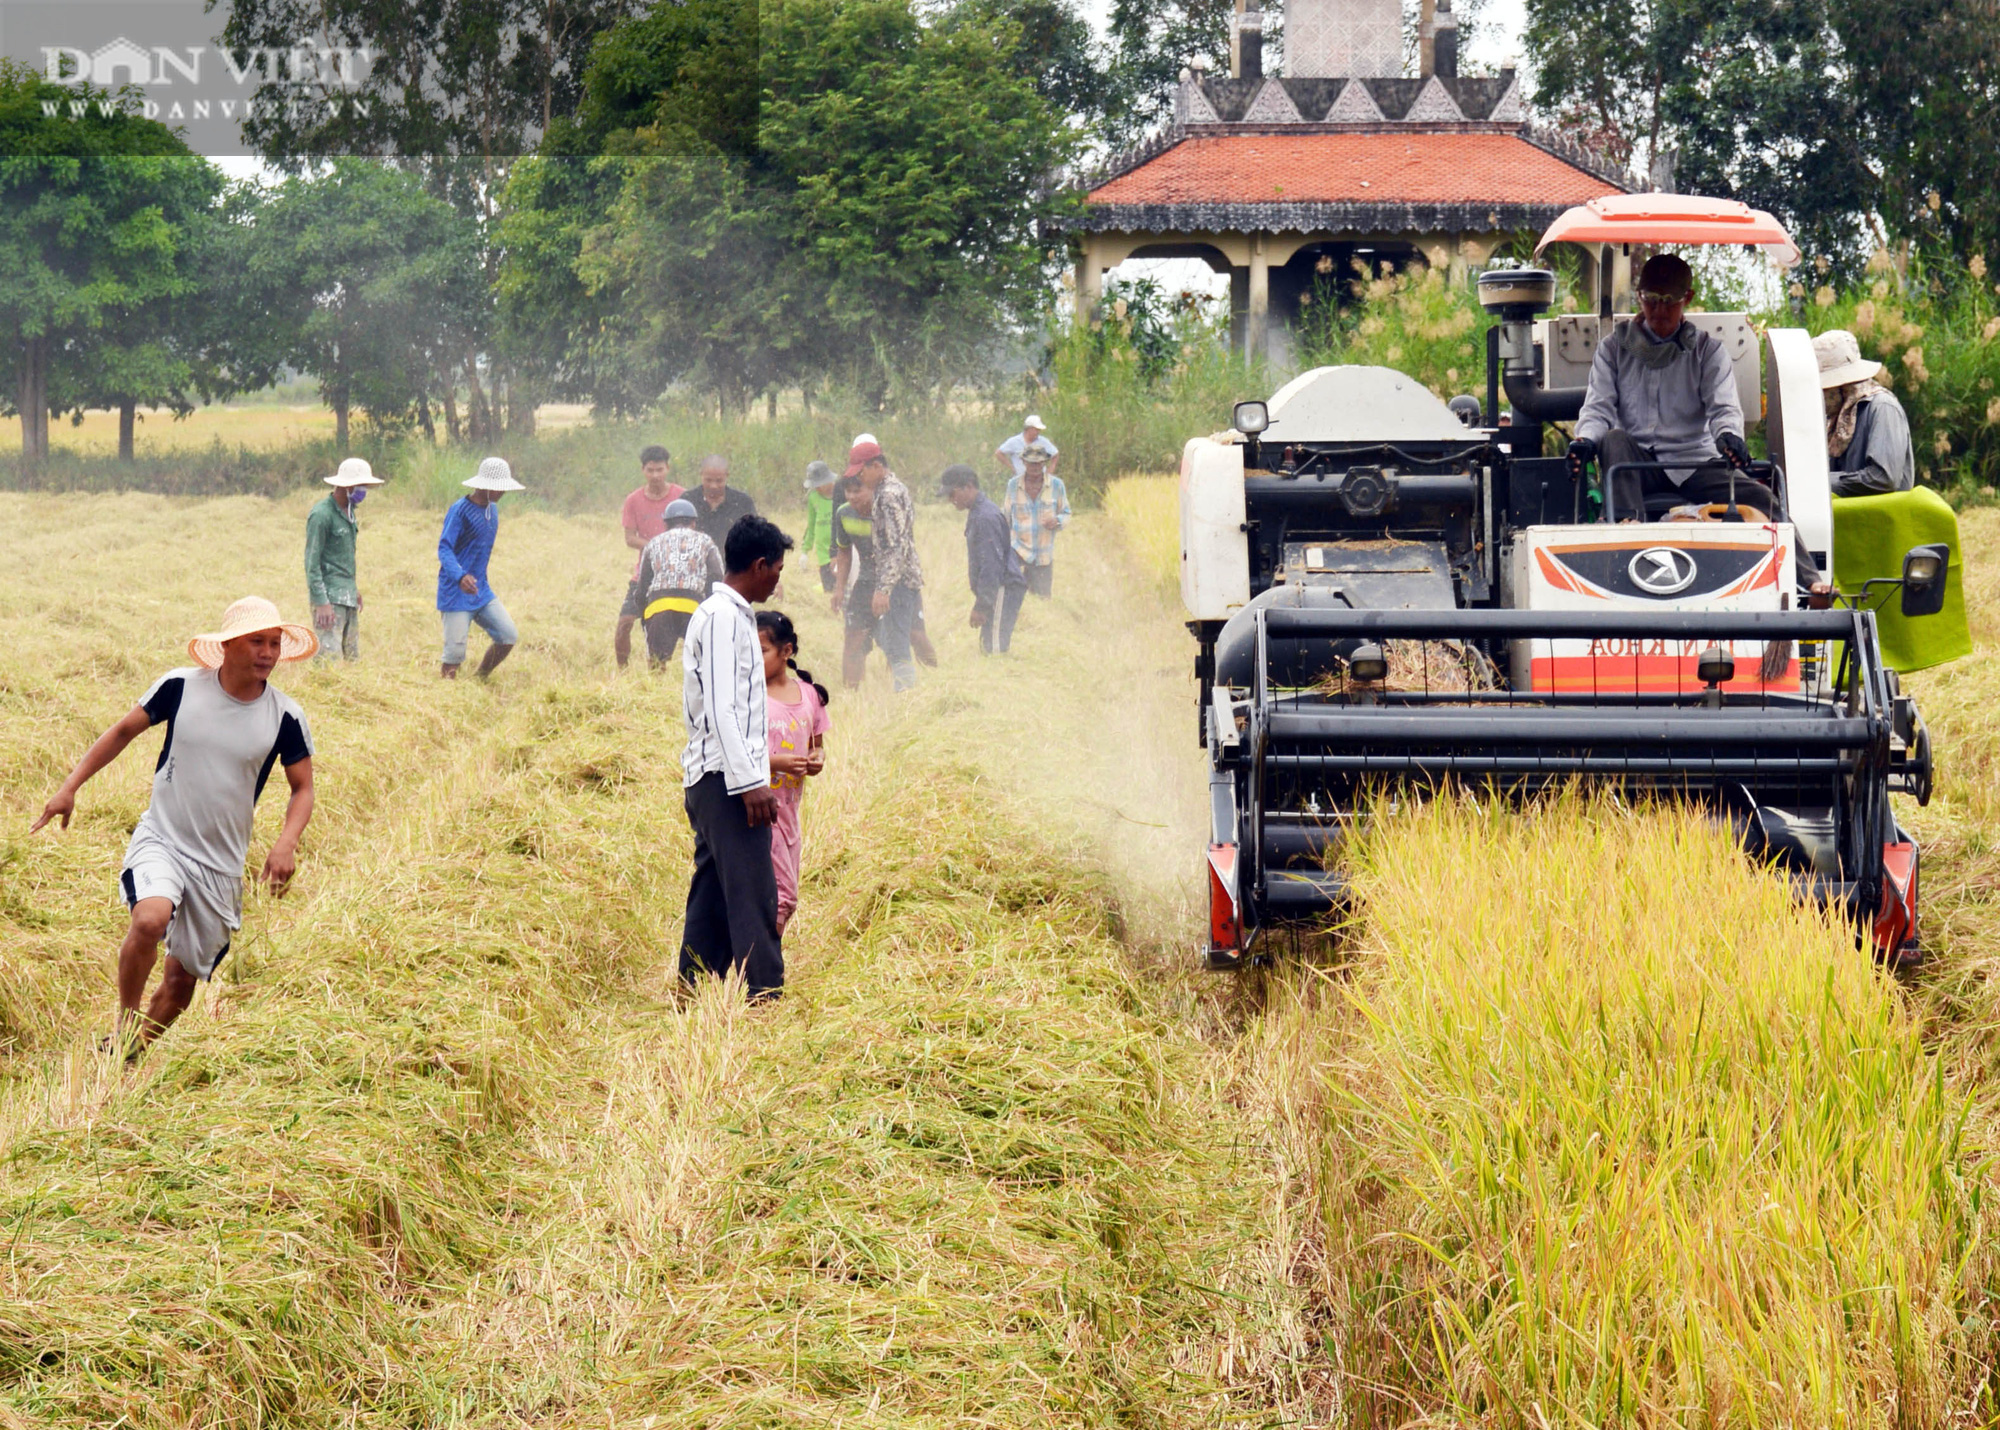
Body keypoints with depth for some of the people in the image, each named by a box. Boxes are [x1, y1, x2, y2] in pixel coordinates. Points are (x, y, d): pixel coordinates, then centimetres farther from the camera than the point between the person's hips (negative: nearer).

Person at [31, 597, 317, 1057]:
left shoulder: (285, 717, -6)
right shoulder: (180, 687, -8)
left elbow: (302, 789, 5)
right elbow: (124, 731, 6)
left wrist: (286, 843, -13)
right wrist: (69, 788, 1)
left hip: (222, 863, 2)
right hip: (160, 841, -2)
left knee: (184, 977, 7)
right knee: (151, 919, -32)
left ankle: (130, 1055, 31)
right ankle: (124, 1021, -11)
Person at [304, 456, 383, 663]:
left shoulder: (349, 511, 14)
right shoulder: (321, 514, -13)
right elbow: (312, 562, -15)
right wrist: (321, 602, -20)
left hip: (348, 597, 9)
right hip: (329, 597, -9)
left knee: (352, 659, 8)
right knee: (330, 657, -15)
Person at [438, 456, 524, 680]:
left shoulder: (492, 509, 10)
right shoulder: (460, 510, -14)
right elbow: (444, 549, -22)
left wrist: (477, 581, 18)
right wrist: (460, 576, -39)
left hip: (482, 592, 8)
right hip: (456, 594, -8)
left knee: (509, 636, 2)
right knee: (455, 653, -8)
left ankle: (480, 680, 16)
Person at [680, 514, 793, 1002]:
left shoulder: (728, 614, 20)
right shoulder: (723, 617, -11)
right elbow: (720, 708, -18)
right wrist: (750, 782, -22)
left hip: (708, 780, 10)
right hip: (726, 778, -10)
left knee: (712, 900, 9)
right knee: (753, 896, -12)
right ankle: (766, 997, -15)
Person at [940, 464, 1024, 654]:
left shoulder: (985, 517, -18)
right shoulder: (976, 513, 16)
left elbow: (992, 565, -21)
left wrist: (981, 606, -20)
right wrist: (981, 602, 23)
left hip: (1002, 591, -10)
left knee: (994, 648, -14)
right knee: (987, 647, 10)